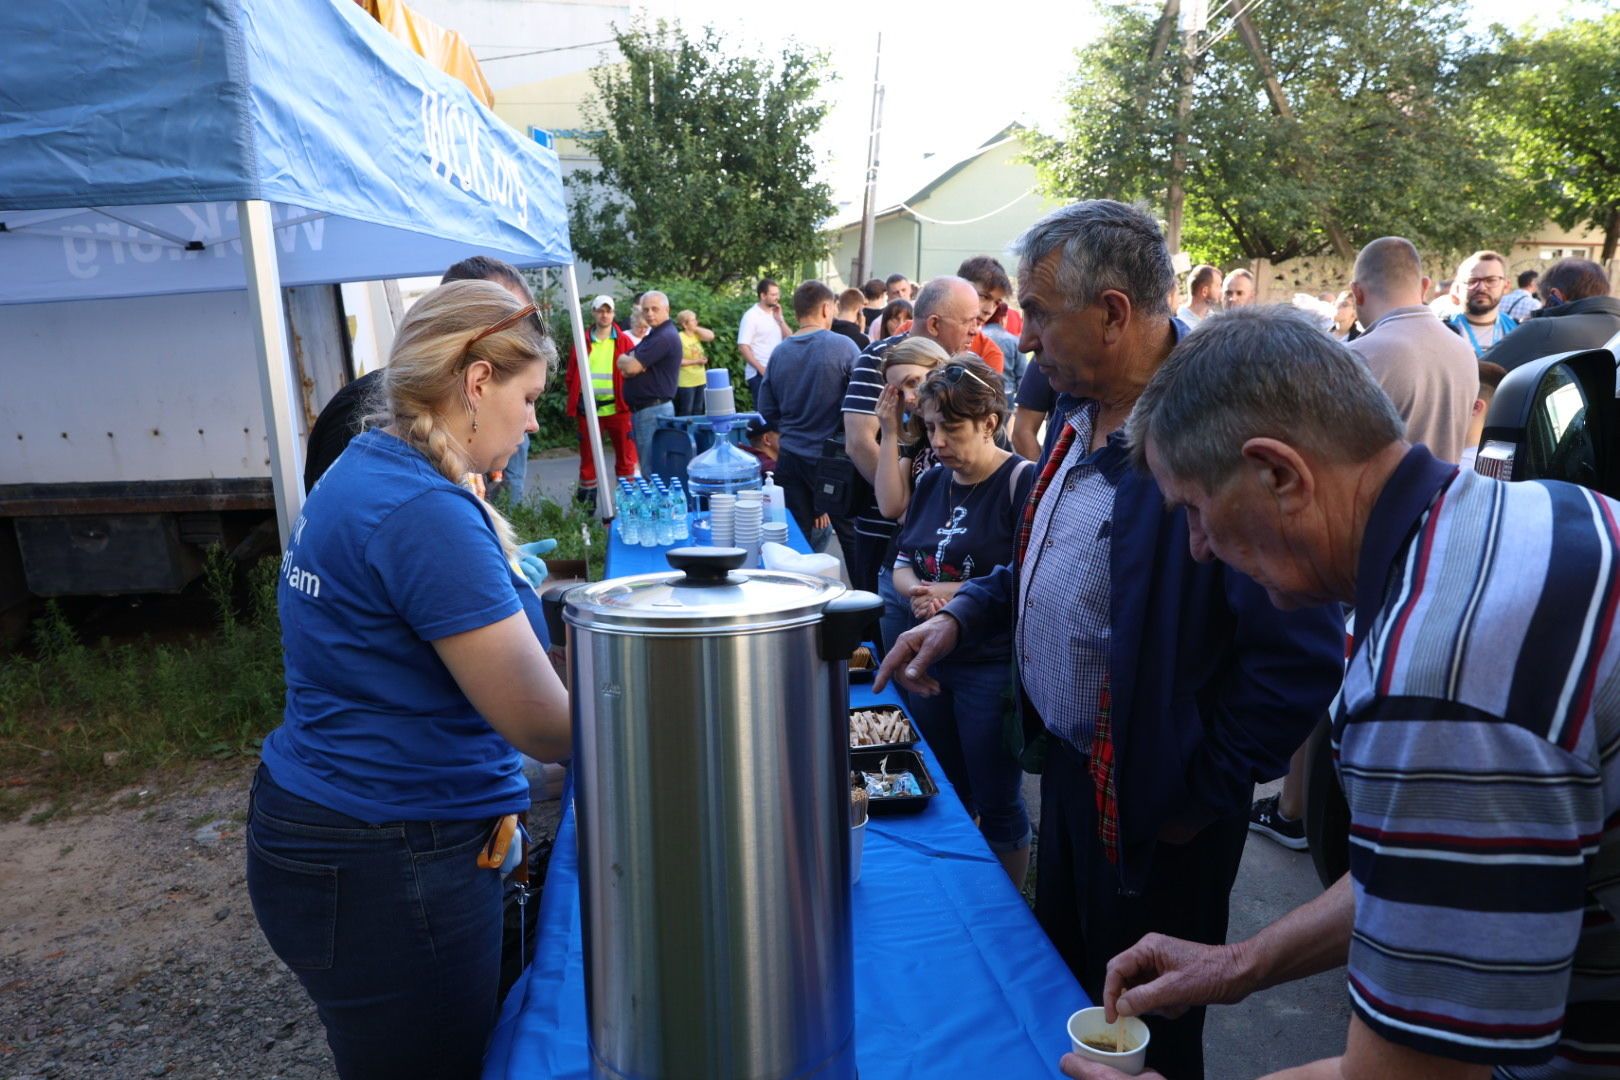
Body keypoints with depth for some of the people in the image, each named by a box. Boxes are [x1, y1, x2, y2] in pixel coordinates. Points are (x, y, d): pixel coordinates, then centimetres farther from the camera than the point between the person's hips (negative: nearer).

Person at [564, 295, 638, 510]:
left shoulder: (624, 342, 4)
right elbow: (572, 377, 9)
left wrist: (630, 402, -5)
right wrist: (574, 407, 3)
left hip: (618, 408, -1)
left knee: (625, 457, 3)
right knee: (588, 457, 9)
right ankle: (585, 505, 18)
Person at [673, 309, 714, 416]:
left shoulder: (696, 334, 8)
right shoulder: (679, 338, -14)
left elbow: (711, 336, -4)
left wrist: (696, 328, -3)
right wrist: (696, 361, -20)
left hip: (700, 380, 7)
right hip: (686, 383, -7)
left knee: (698, 412, 15)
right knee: (686, 413, -1)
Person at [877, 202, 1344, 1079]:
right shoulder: (1079, 408, 2)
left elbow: (1301, 655, -28)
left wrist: (1205, 793, -18)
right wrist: (964, 615, 3)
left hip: (1150, 810, -8)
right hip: (1065, 764, 8)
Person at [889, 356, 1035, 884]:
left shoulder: (1022, 481, -13)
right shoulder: (932, 482, 9)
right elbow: (902, 560, 14)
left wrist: (958, 593, -20)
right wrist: (915, 590, -8)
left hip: (994, 667, -7)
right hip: (931, 660, 7)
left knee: (996, 802, 5)